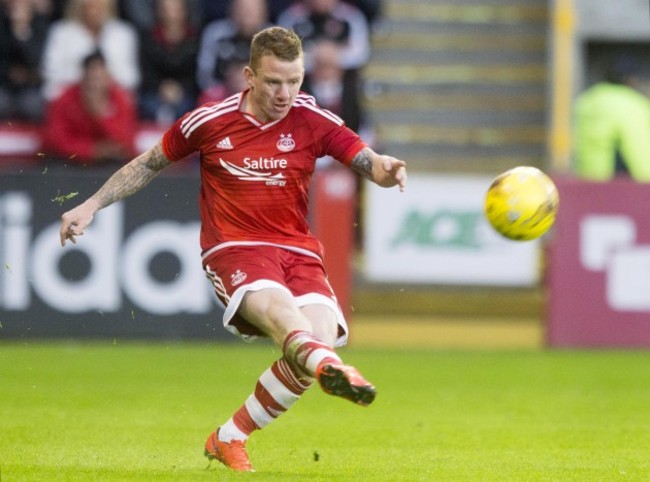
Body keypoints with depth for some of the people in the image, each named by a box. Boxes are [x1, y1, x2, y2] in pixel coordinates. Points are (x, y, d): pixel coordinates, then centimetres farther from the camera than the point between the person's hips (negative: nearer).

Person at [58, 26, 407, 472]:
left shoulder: (313, 120, 3)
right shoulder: (210, 121, 2)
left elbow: (368, 161, -2)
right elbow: (149, 165, 16)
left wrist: (386, 169, -27)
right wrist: (91, 206, 12)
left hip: (298, 251, 3)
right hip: (234, 249, -3)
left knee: (321, 334, -25)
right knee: (281, 311, -36)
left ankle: (230, 439, -6)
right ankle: (331, 368, -73)